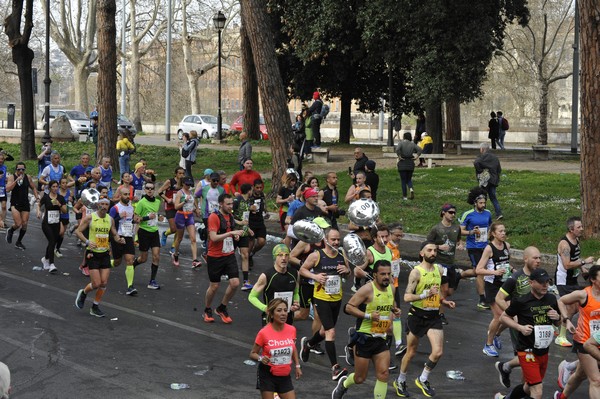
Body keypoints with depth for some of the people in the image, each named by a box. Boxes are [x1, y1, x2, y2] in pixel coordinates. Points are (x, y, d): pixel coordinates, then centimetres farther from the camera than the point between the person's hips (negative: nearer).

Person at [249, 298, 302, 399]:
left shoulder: (291, 330, -3)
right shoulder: (264, 333, -15)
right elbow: (253, 354, -5)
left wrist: (297, 366, 12)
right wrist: (261, 358, -25)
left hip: (285, 376, 4)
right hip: (267, 375, -4)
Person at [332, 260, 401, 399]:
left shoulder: (391, 288, 6)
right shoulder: (367, 289, -16)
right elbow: (349, 307, -18)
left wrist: (394, 311, 8)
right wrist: (368, 316, -24)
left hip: (381, 338, 6)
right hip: (364, 338, -5)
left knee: (383, 374, -8)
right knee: (360, 378, 5)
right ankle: (344, 384, 38)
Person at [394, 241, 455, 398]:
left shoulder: (439, 269, 4)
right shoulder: (416, 272, -15)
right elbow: (407, 297, -23)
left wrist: (444, 301, 7)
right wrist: (426, 294, -32)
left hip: (434, 316, 4)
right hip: (417, 315, -4)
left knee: (438, 352, -7)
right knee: (411, 352, 9)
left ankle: (423, 379, 16)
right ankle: (400, 382, 31)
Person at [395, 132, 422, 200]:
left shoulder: (401, 143, -6)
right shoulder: (412, 144, 4)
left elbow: (397, 149, -25)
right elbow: (420, 150, -4)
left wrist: (399, 157, -15)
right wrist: (416, 157, -1)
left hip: (402, 164, -3)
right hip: (410, 164, 3)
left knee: (403, 180, 6)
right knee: (409, 179, 17)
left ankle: (405, 196, 7)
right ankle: (411, 189, -12)